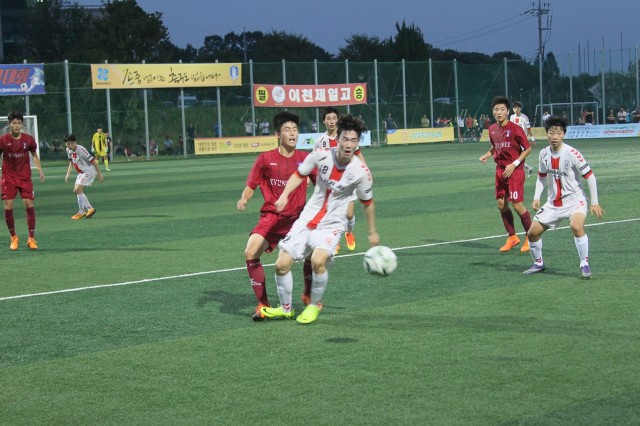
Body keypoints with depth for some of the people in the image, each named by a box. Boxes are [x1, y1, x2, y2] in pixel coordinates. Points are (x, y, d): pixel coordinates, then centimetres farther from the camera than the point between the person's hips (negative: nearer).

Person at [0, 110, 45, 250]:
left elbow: (34, 154, 13)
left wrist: (39, 169, 1)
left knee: (29, 204, -9)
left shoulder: (28, 139, -4)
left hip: (25, 177, 0)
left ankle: (31, 239, -1)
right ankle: (14, 238, 13)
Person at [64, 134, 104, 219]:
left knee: (78, 190, -16)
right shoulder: (68, 150, -2)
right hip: (82, 173, 9)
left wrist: (99, 174, -19)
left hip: (89, 171, -9)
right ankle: (89, 209, 19)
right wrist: (68, 174, 12)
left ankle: (82, 212, -7)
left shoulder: (81, 149, -25)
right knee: (76, 191, 9)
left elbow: (93, 161, -21)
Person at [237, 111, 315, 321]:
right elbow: (251, 185, 3)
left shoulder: (305, 158, 2)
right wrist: (244, 199, -17)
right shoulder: (266, 159, -1)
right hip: (271, 217, -1)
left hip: (298, 217, 1)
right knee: (251, 253, -20)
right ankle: (263, 304, -5)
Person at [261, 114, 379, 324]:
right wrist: (285, 195, -9)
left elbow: (367, 203, 1)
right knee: (281, 265, -3)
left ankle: (315, 305, -3)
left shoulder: (361, 172, -15)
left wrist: (372, 232, 10)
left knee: (318, 260, -30)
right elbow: (299, 174, 6)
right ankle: (286, 308, 23)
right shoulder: (321, 156, -12)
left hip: (332, 224, -3)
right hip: (307, 218, 3)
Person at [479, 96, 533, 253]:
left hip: (515, 171, -7)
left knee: (517, 205, -8)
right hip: (500, 170, 7)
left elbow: (527, 148, -9)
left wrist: (514, 165, -17)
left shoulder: (515, 129, -14)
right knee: (501, 204, 6)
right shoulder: (492, 129, 5)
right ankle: (512, 237, 20)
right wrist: (487, 155, 3)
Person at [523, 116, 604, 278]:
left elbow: (589, 176, -12)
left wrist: (594, 203, -13)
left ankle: (584, 264, -19)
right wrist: (536, 197, 2)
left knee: (576, 226, -34)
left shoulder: (572, 153, -18)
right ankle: (538, 263, 27)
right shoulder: (544, 154, -1)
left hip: (574, 200, -6)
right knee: (532, 233, 2)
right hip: (553, 203, 6)